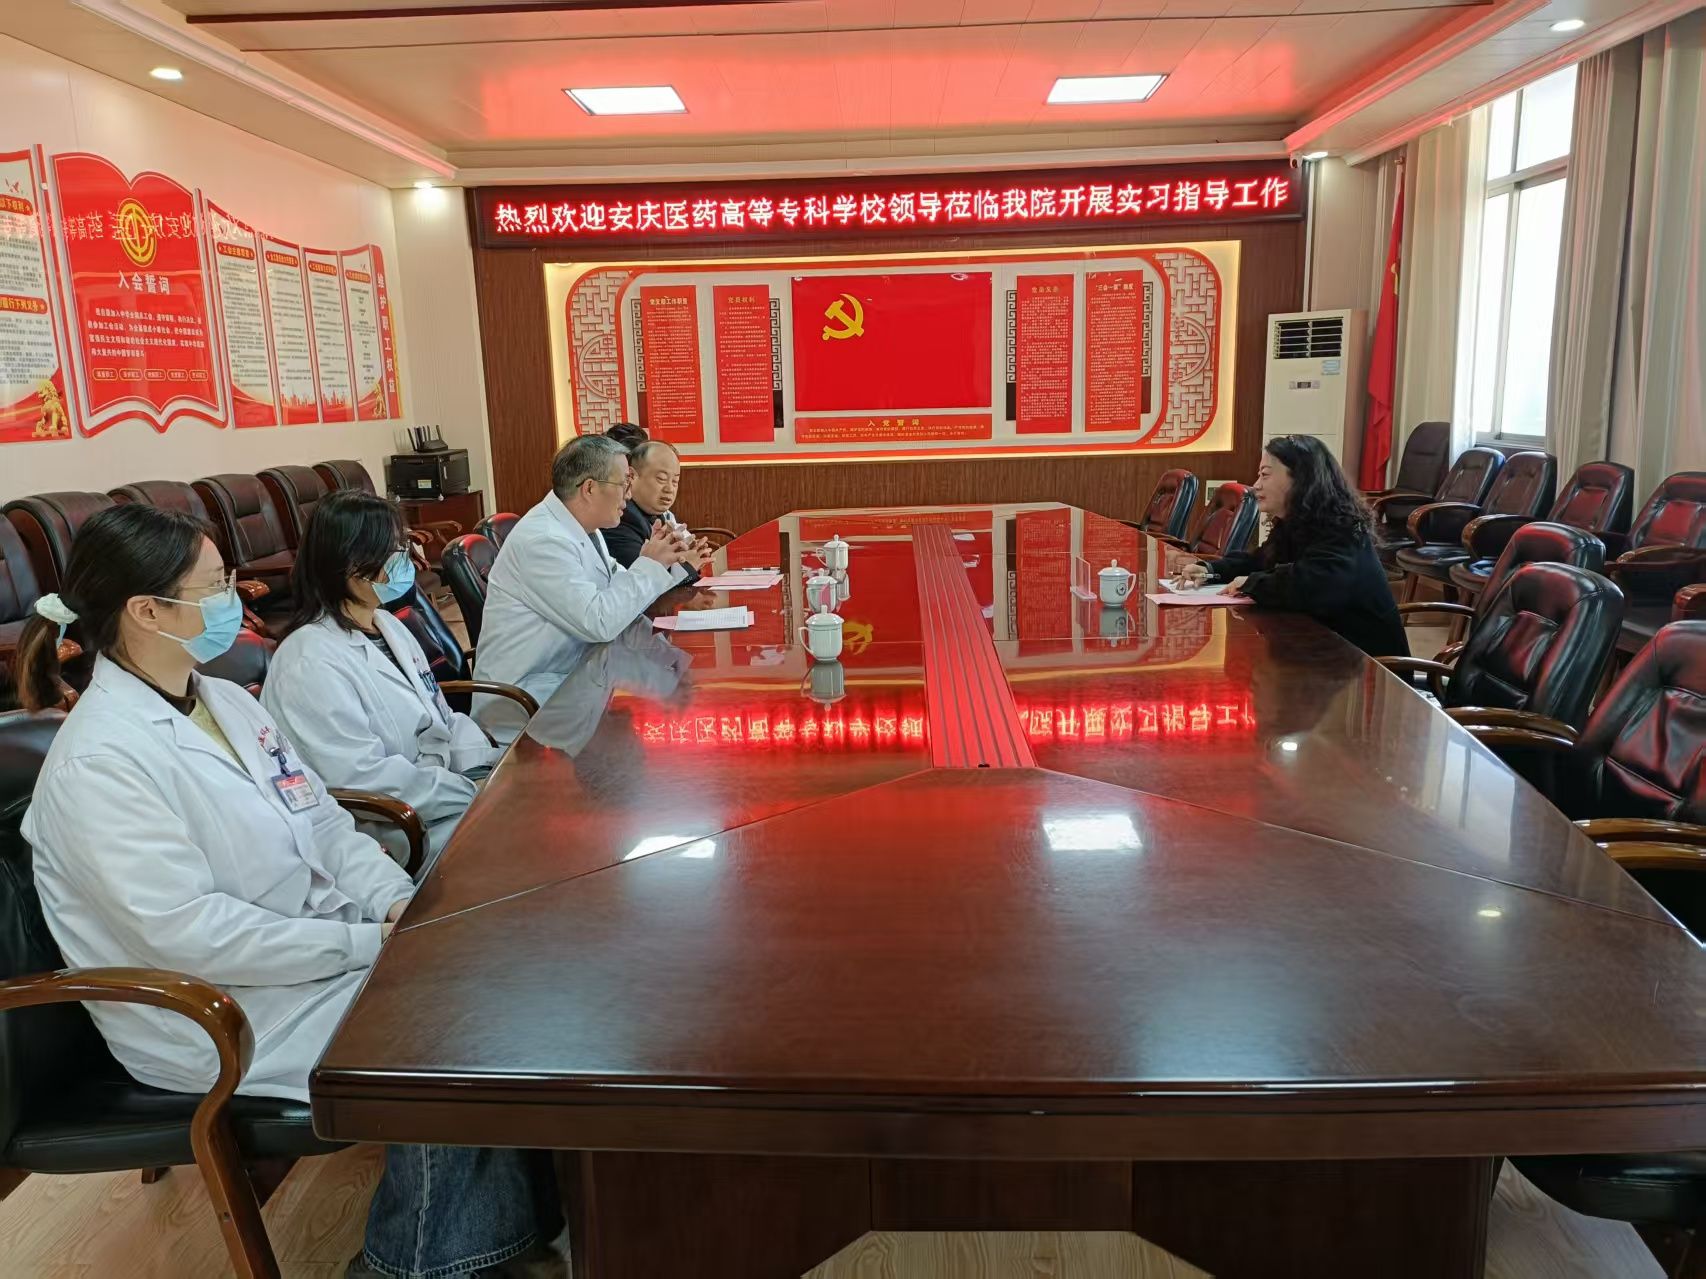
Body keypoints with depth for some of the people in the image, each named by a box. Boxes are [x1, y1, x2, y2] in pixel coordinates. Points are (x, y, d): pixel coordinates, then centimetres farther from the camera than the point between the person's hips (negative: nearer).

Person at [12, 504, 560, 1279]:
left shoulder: (225, 699, 6)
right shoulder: (100, 761, -21)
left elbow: (321, 822, 8)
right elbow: (190, 932, -26)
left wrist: (399, 902, -9)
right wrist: (371, 943, -23)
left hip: (325, 943, 8)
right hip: (223, 1015, -8)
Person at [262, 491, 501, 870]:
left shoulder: (388, 625, 11)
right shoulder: (311, 662, -16)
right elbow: (365, 778, -22)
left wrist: (497, 766, -3)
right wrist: (475, 794, -19)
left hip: (448, 784, 8)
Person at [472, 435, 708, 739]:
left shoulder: (582, 527, 8)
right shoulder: (543, 540, -21)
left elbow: (620, 594, 12)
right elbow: (600, 622, -26)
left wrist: (664, 563, -3)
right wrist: (649, 565, -14)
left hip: (568, 673, 9)